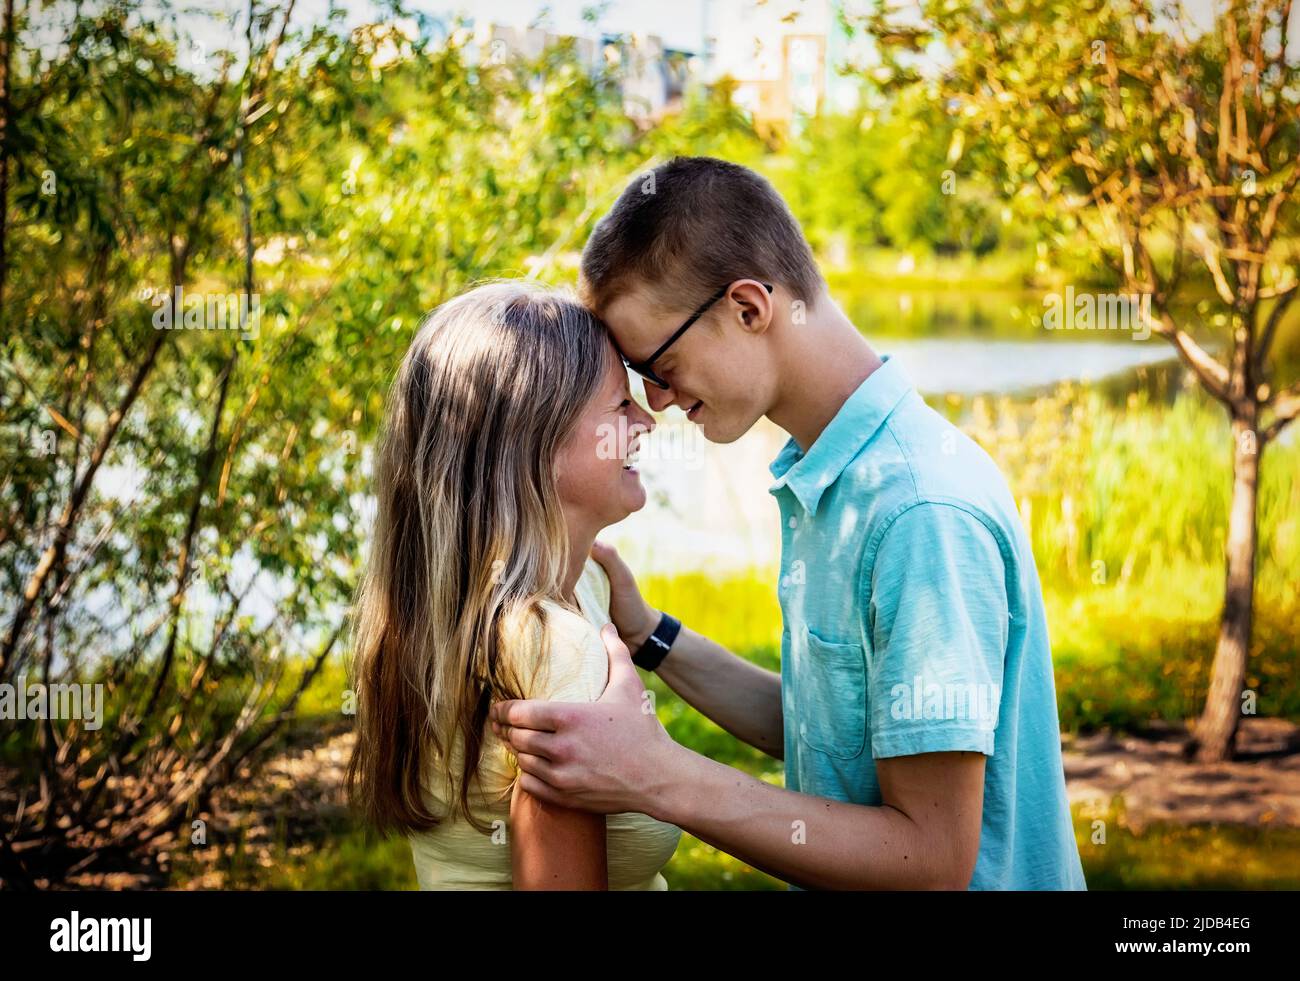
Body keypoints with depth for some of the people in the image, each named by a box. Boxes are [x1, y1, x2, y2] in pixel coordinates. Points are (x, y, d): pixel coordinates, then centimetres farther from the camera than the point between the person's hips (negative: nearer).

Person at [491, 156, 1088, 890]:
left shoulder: (923, 513, -26)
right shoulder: (826, 479, 3)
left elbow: (930, 859, -25)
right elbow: (816, 731, 8)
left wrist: (658, 776, -25)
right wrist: (648, 636, 1)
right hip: (836, 881, 8)